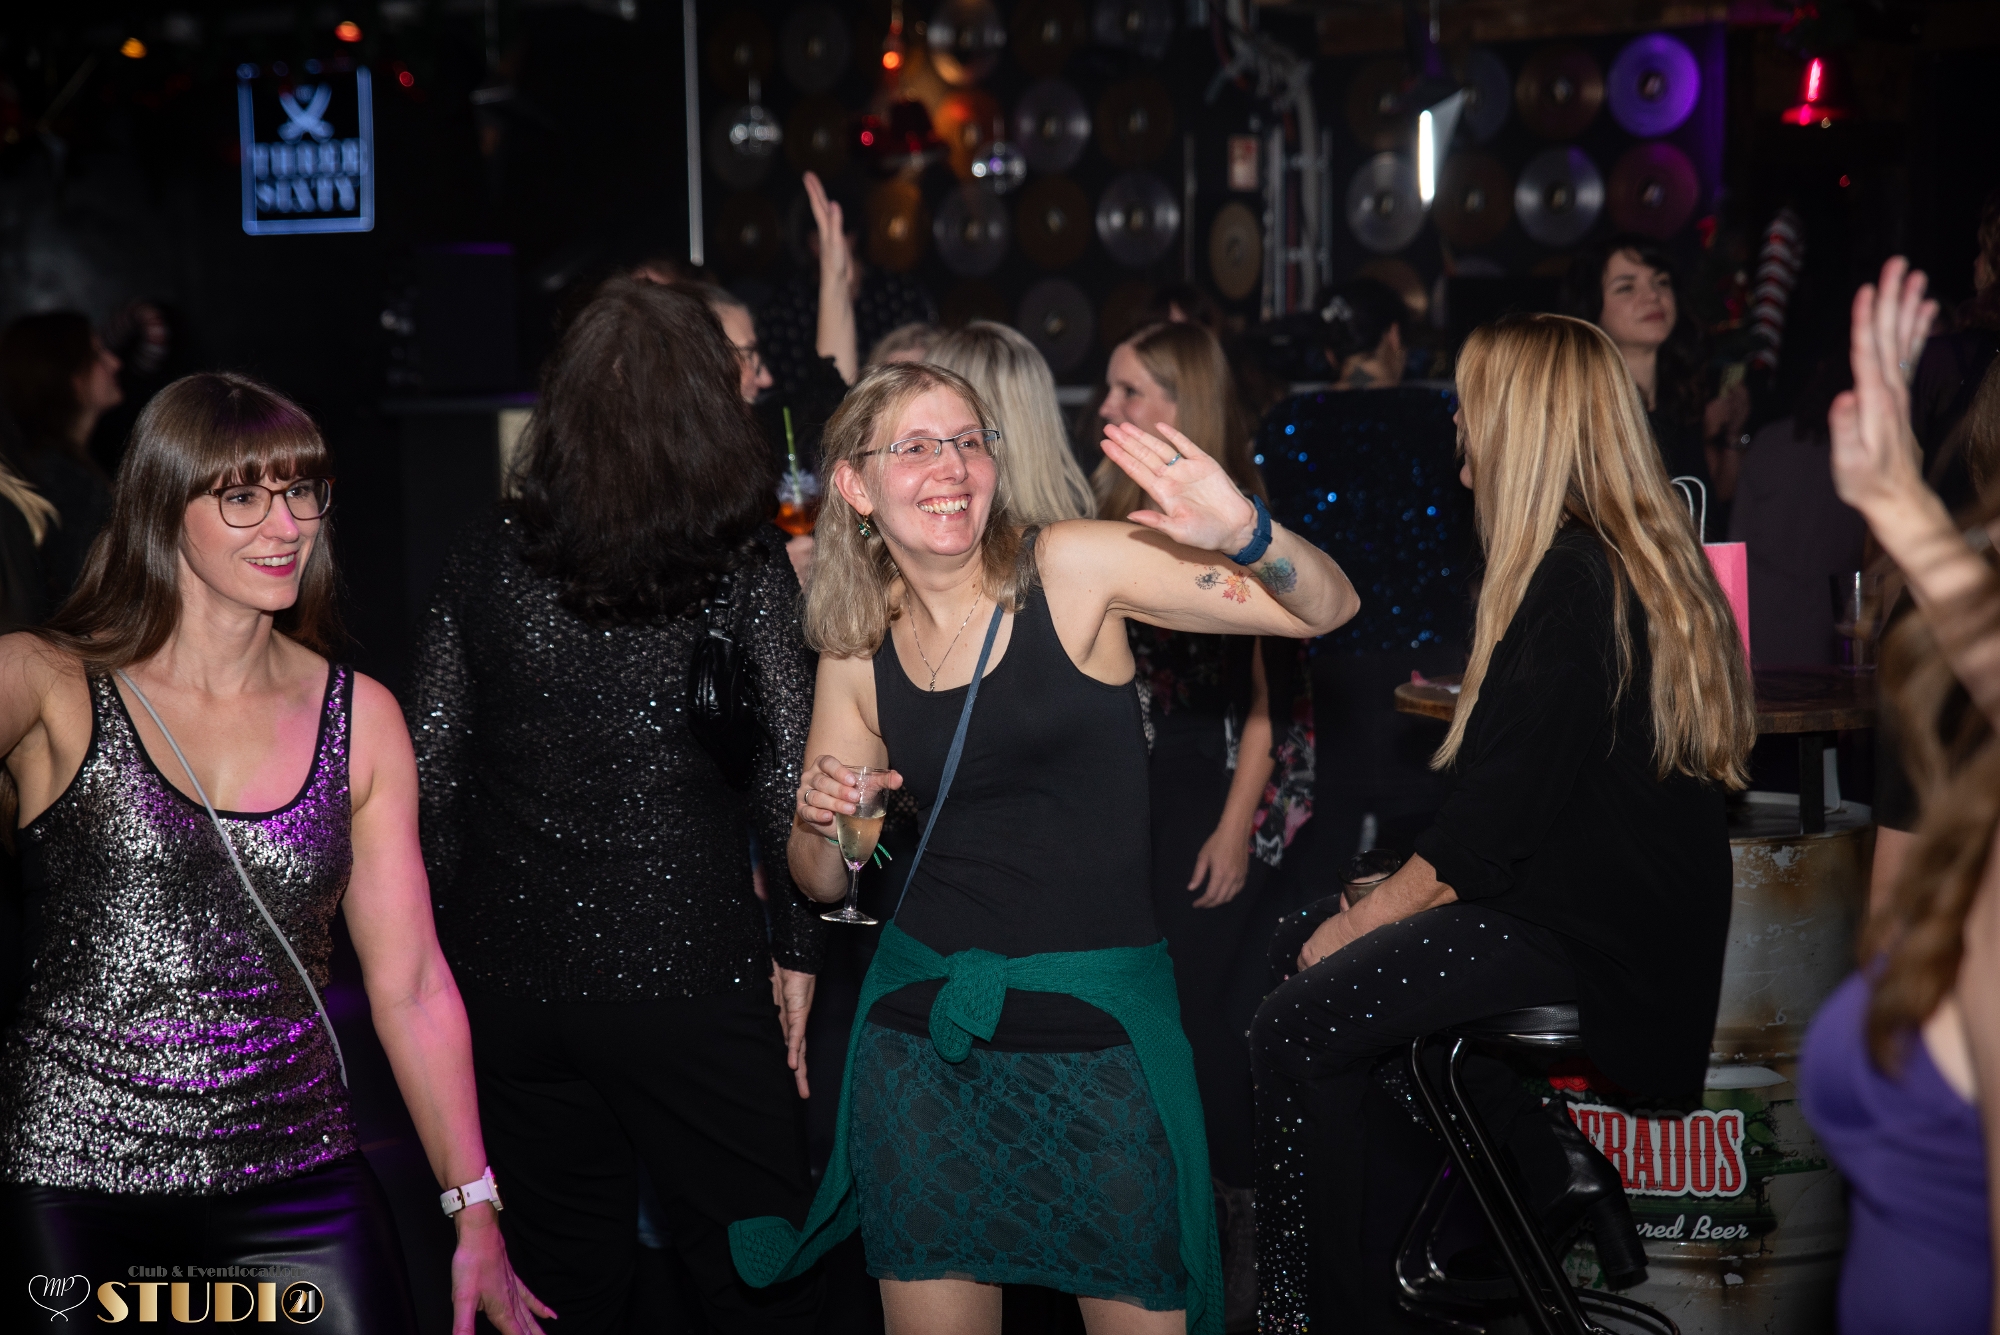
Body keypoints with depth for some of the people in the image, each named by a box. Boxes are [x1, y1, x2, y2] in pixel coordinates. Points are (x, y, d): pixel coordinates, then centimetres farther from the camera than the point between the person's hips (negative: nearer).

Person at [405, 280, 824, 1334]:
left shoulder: (490, 557, 2)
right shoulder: (744, 565, -7)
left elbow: (424, 770, 3)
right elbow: (790, 776, -10)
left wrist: (441, 937, 14)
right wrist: (797, 949, 1)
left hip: (506, 973, 4)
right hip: (684, 974, -3)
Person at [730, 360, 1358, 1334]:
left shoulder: (1072, 568, -6)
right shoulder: (858, 650, 4)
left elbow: (1326, 608, -11)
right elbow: (822, 883, 13)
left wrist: (1245, 533, -30)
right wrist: (820, 821, -9)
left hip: (1100, 1025, -3)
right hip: (923, 1028, 3)